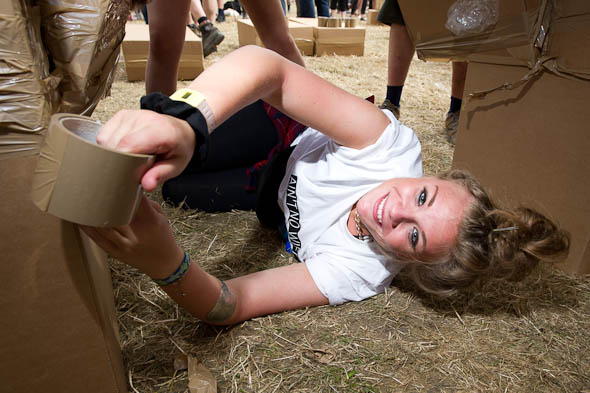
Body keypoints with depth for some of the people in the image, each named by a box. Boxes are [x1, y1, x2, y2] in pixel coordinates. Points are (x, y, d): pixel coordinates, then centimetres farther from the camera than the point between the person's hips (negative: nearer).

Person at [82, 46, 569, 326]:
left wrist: (165, 264, -62)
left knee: (172, 188, 5)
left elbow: (229, 306, -40)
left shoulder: (358, 274, -35)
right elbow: (271, 69, -46)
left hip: (271, 199, -1)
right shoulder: (393, 147, -35)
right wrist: (182, 121, -63)